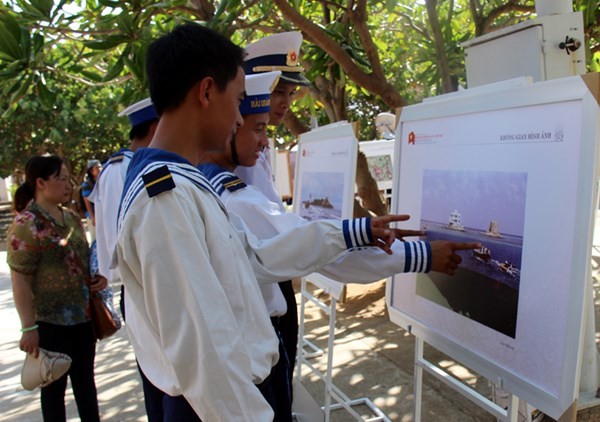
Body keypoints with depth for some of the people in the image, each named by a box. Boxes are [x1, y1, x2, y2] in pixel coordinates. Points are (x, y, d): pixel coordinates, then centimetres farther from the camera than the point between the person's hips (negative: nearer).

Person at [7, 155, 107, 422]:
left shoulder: (72, 218, 7)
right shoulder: (26, 224, -14)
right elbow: (20, 280, -16)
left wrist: (99, 276, -2)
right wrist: (29, 327, -19)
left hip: (83, 314, 7)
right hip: (50, 320, -6)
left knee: (85, 379, 18)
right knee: (55, 384, 10)